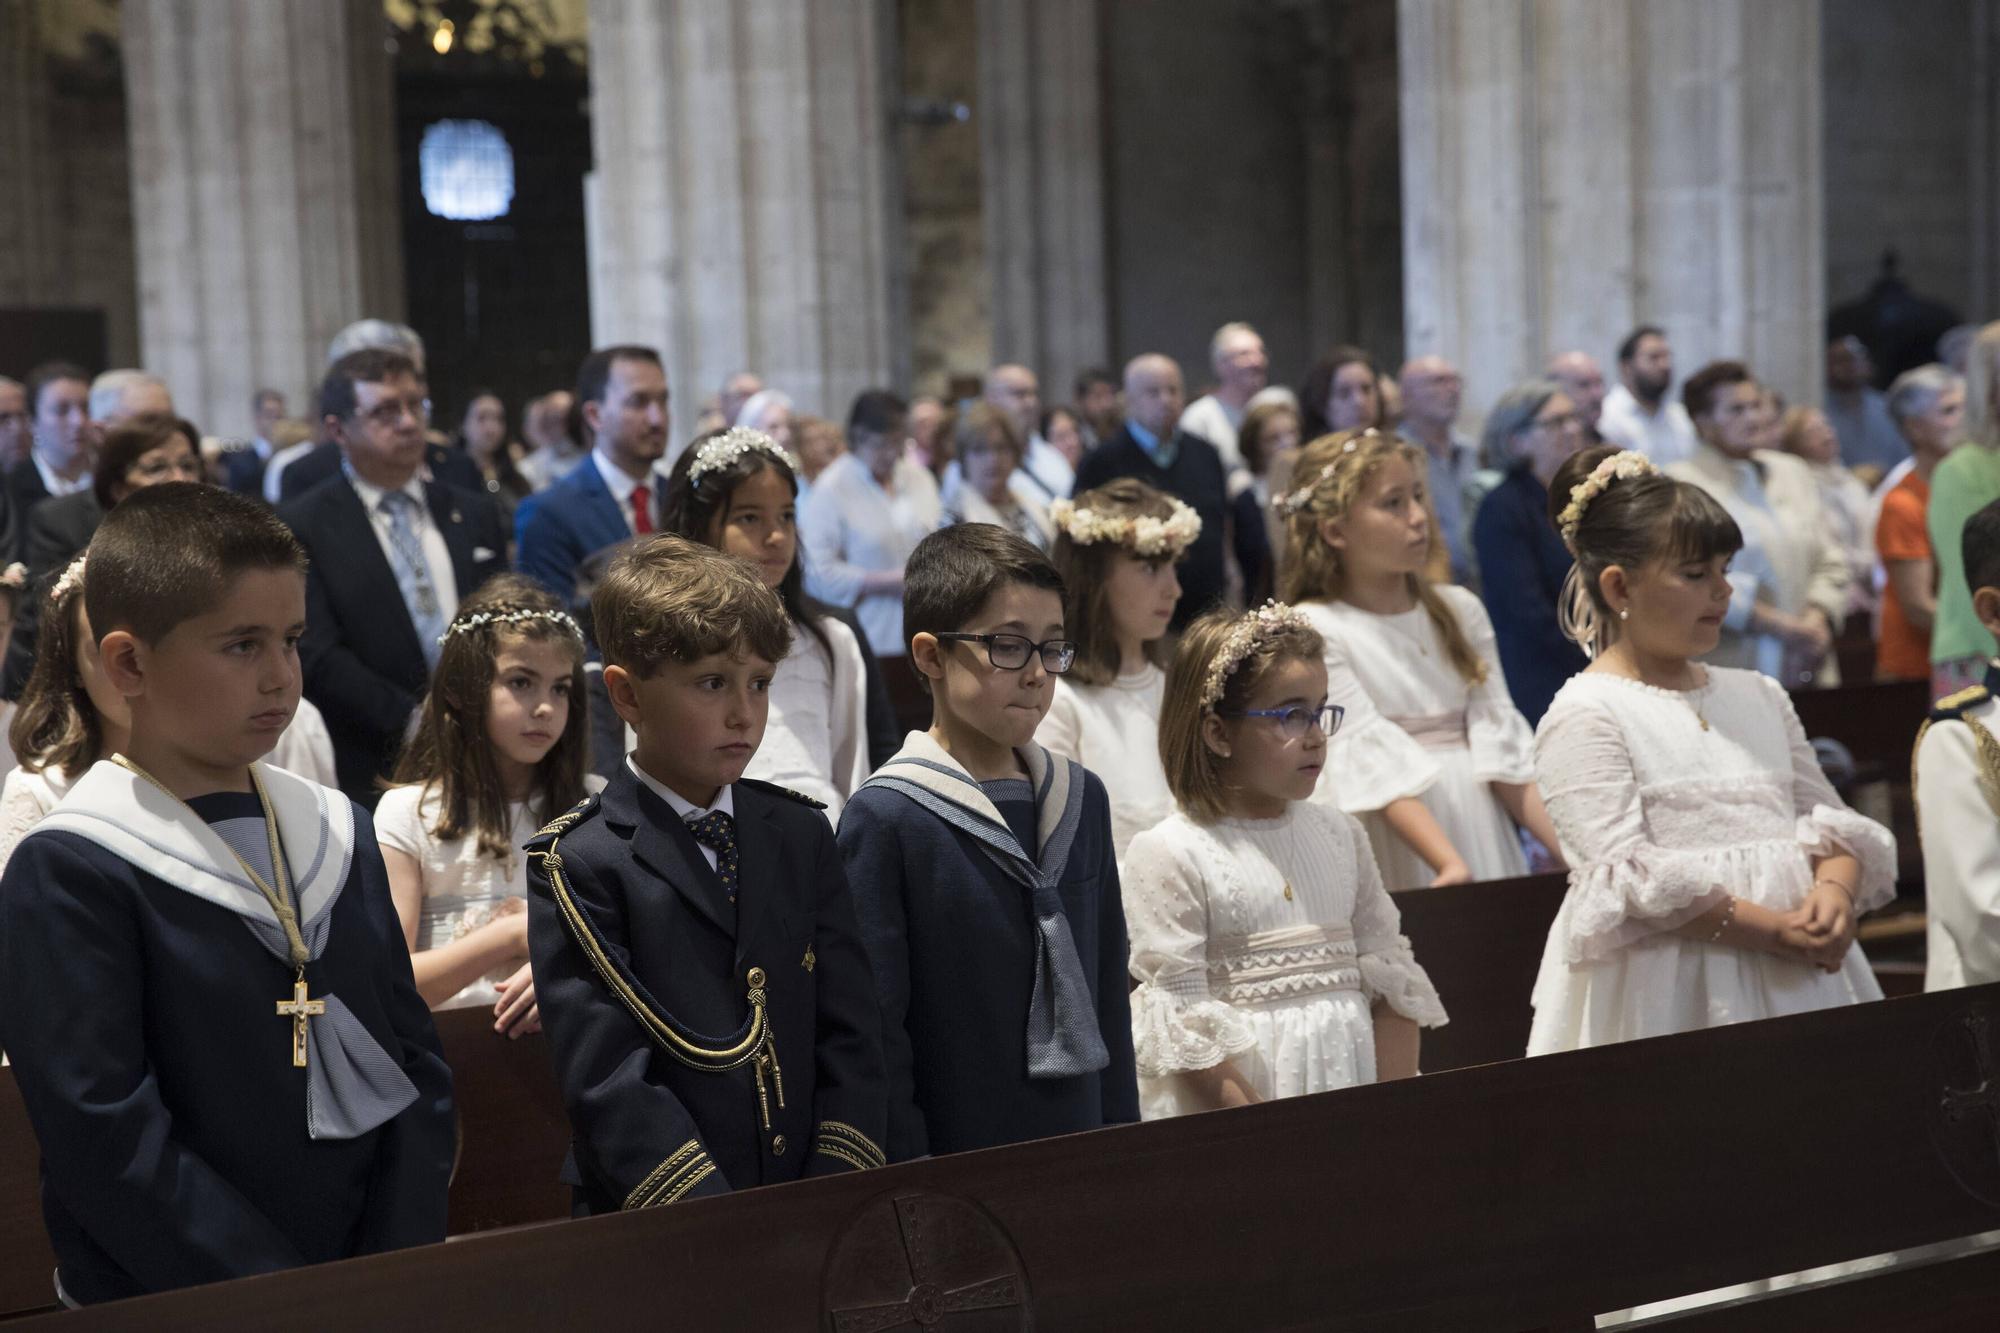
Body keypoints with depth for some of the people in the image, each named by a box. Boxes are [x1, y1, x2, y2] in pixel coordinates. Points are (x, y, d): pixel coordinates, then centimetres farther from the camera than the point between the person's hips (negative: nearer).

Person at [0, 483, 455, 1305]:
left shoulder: (339, 833, 9)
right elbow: (109, 1144, -13)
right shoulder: (69, 874, -8)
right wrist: (293, 1302, -15)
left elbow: (413, 1059, 8)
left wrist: (403, 1268, -4)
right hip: (176, 1307, -3)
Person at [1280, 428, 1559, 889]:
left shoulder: (1460, 610, 12)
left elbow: (1503, 746, 7)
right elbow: (1374, 760, -15)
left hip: (1484, 841, 5)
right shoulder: (1313, 630, -6)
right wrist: (1452, 868, -25)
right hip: (1396, 860, -5)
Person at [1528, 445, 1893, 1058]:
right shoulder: (1583, 717, -4)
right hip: (1666, 994, -6)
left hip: (1799, 975, 6)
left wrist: (1836, 892, -8)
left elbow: (1830, 822, 15)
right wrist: (1770, 931, -19)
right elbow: (1626, 876, -14)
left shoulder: (1760, 696, 18)